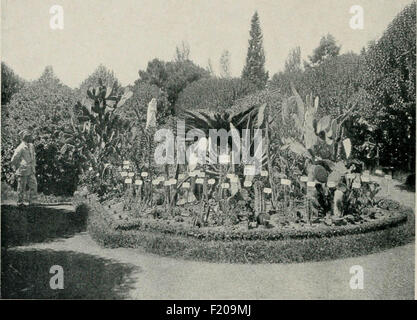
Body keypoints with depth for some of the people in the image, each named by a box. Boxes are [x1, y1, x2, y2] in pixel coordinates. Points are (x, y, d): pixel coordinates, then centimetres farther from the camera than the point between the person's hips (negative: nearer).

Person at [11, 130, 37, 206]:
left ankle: (31, 201, 17)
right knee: (22, 188, 5)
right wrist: (18, 169, -3)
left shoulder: (31, 146, 8)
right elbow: (13, 160, -11)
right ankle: (20, 202, 19)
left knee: (34, 186, 5)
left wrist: (33, 167, 19)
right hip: (23, 172, -7)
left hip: (31, 171, 7)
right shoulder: (20, 148, -15)